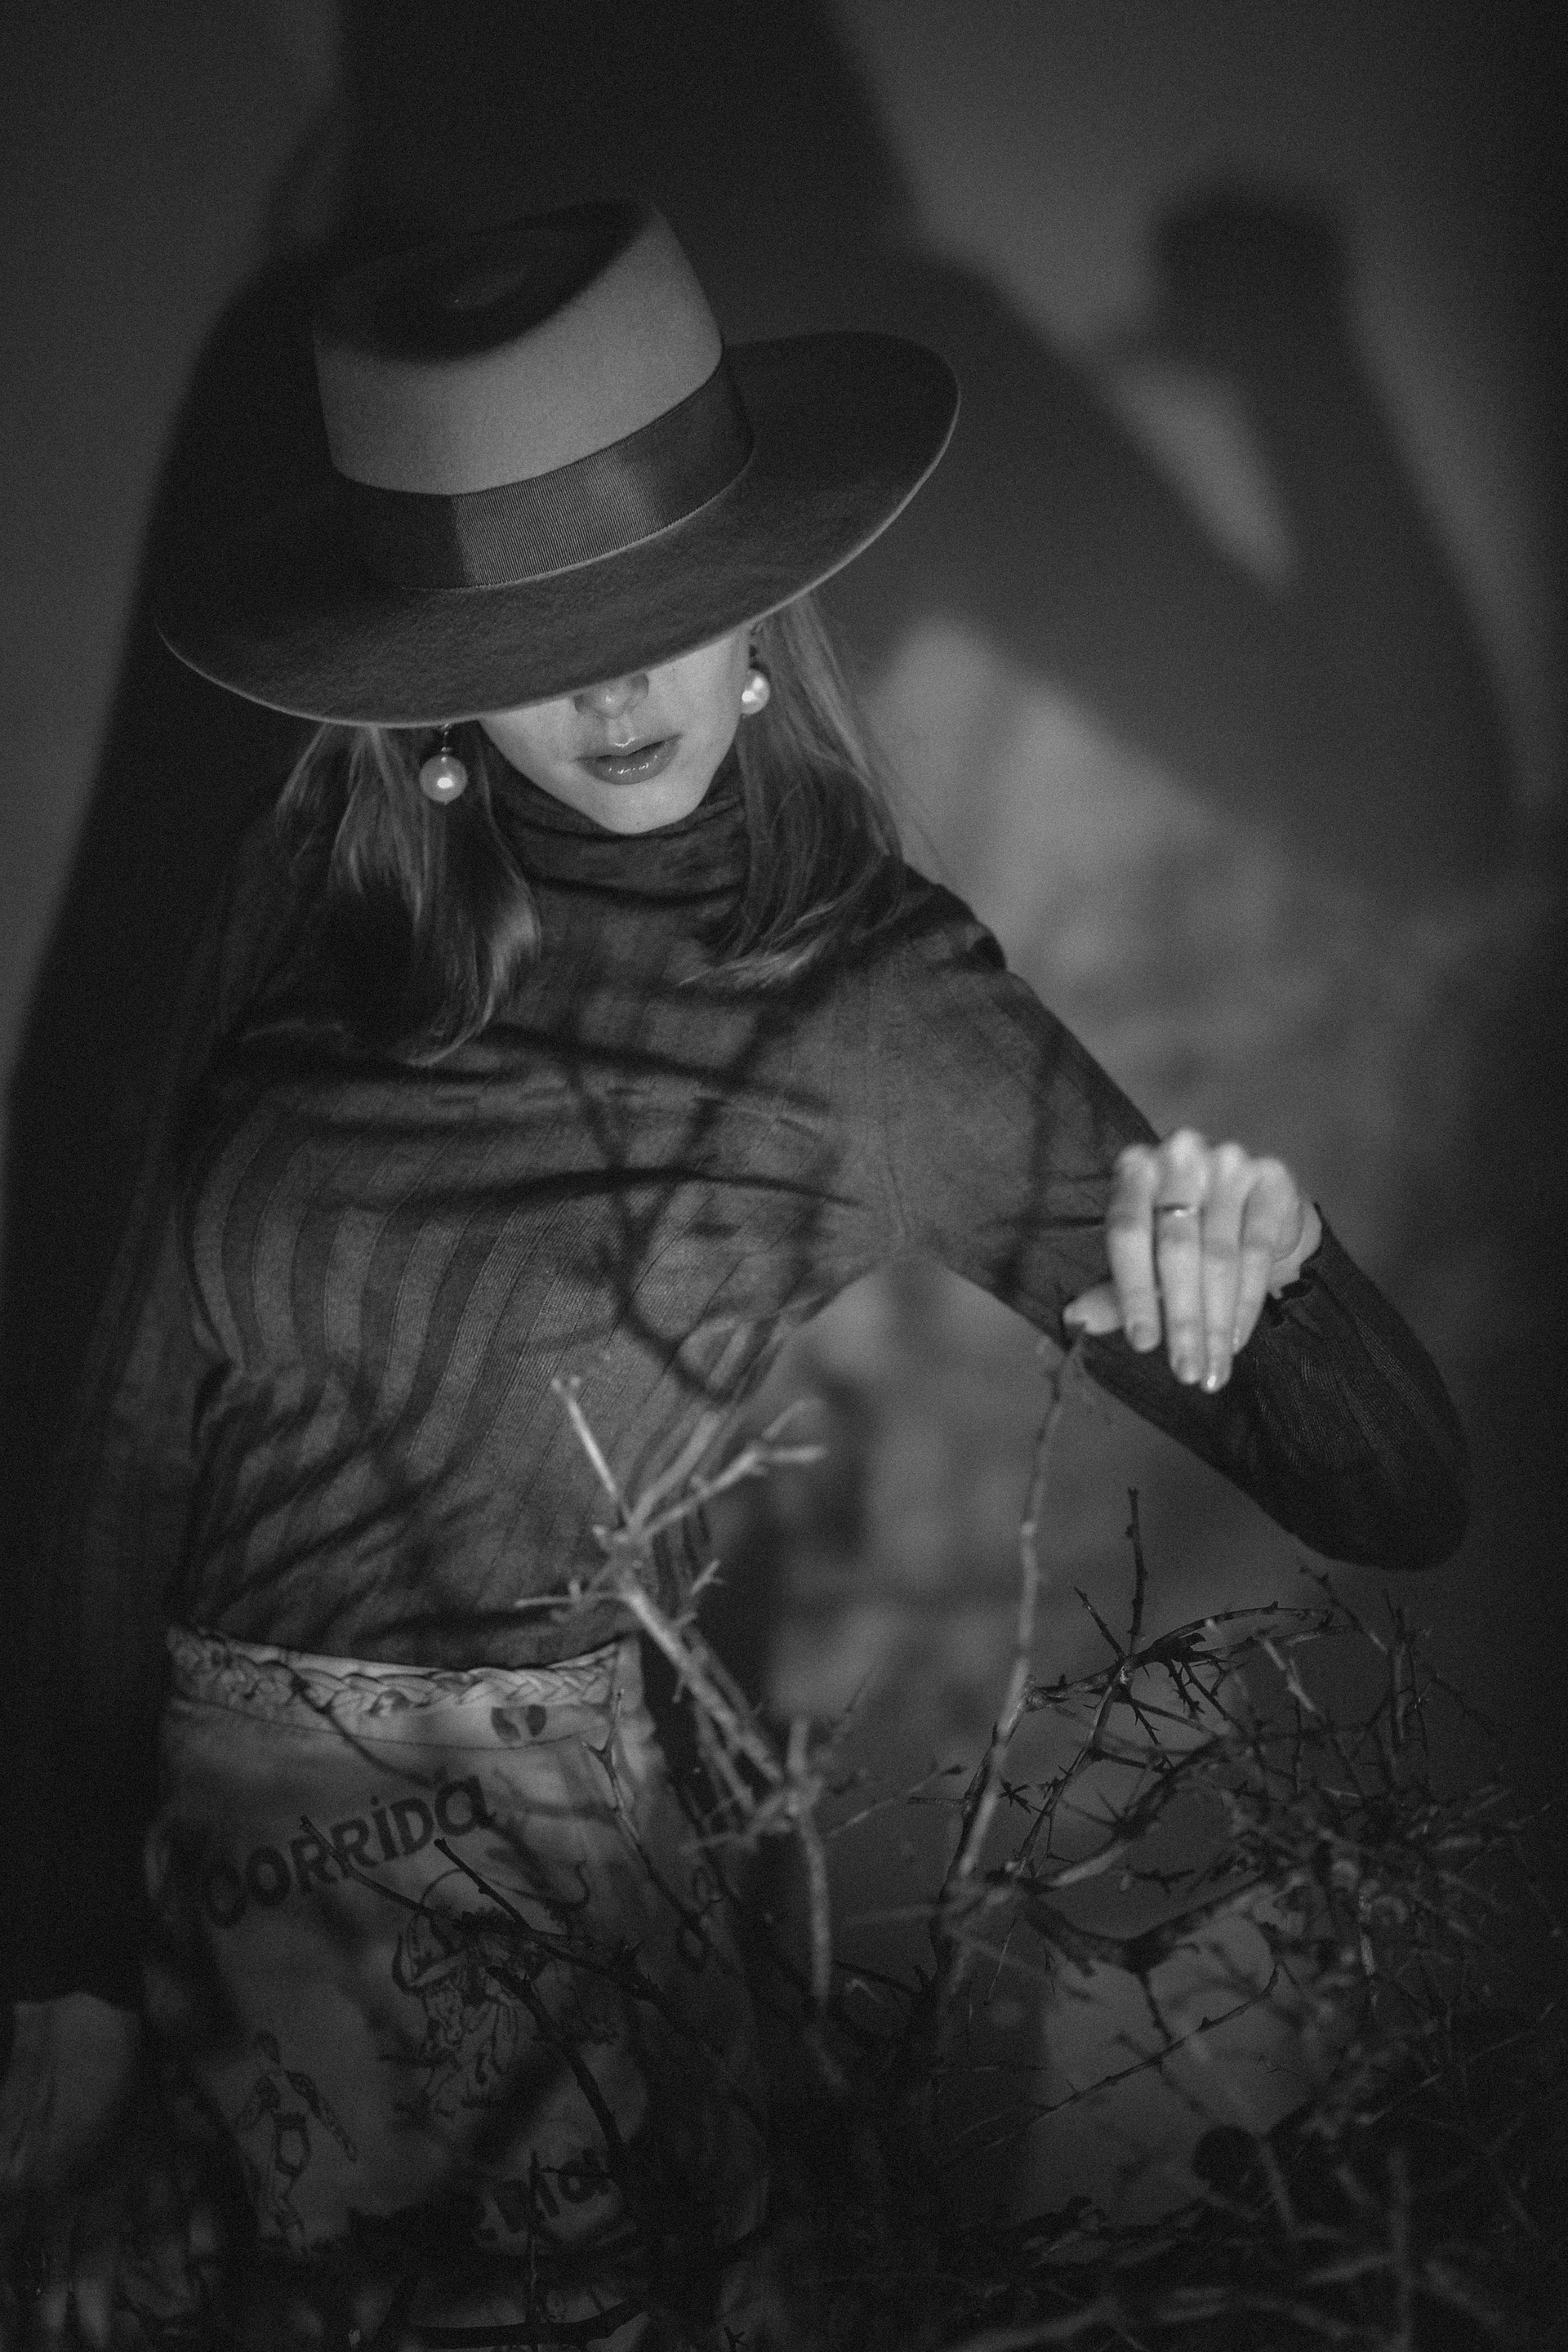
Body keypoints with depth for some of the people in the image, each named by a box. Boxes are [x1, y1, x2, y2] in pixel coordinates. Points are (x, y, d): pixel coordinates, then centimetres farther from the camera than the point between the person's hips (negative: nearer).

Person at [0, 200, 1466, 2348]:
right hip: (221, 1879, 3)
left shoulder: (886, 1005, -10)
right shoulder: (314, 912, -4)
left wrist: (1263, 1280, -29)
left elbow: (1403, 1505, -8)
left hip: (598, 1913, -2)